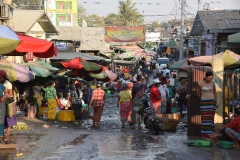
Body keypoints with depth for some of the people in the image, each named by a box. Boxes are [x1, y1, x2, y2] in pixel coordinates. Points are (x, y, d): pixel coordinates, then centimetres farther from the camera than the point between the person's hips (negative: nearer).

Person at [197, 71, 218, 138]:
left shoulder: (212, 83, -2)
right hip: (204, 103, -2)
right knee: (204, 118, -1)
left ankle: (209, 133, 12)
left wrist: (216, 103, 3)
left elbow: (215, 93, 5)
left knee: (211, 117, 3)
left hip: (212, 102, 2)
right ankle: (204, 134, 8)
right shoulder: (200, 83, -9)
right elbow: (198, 92, 7)